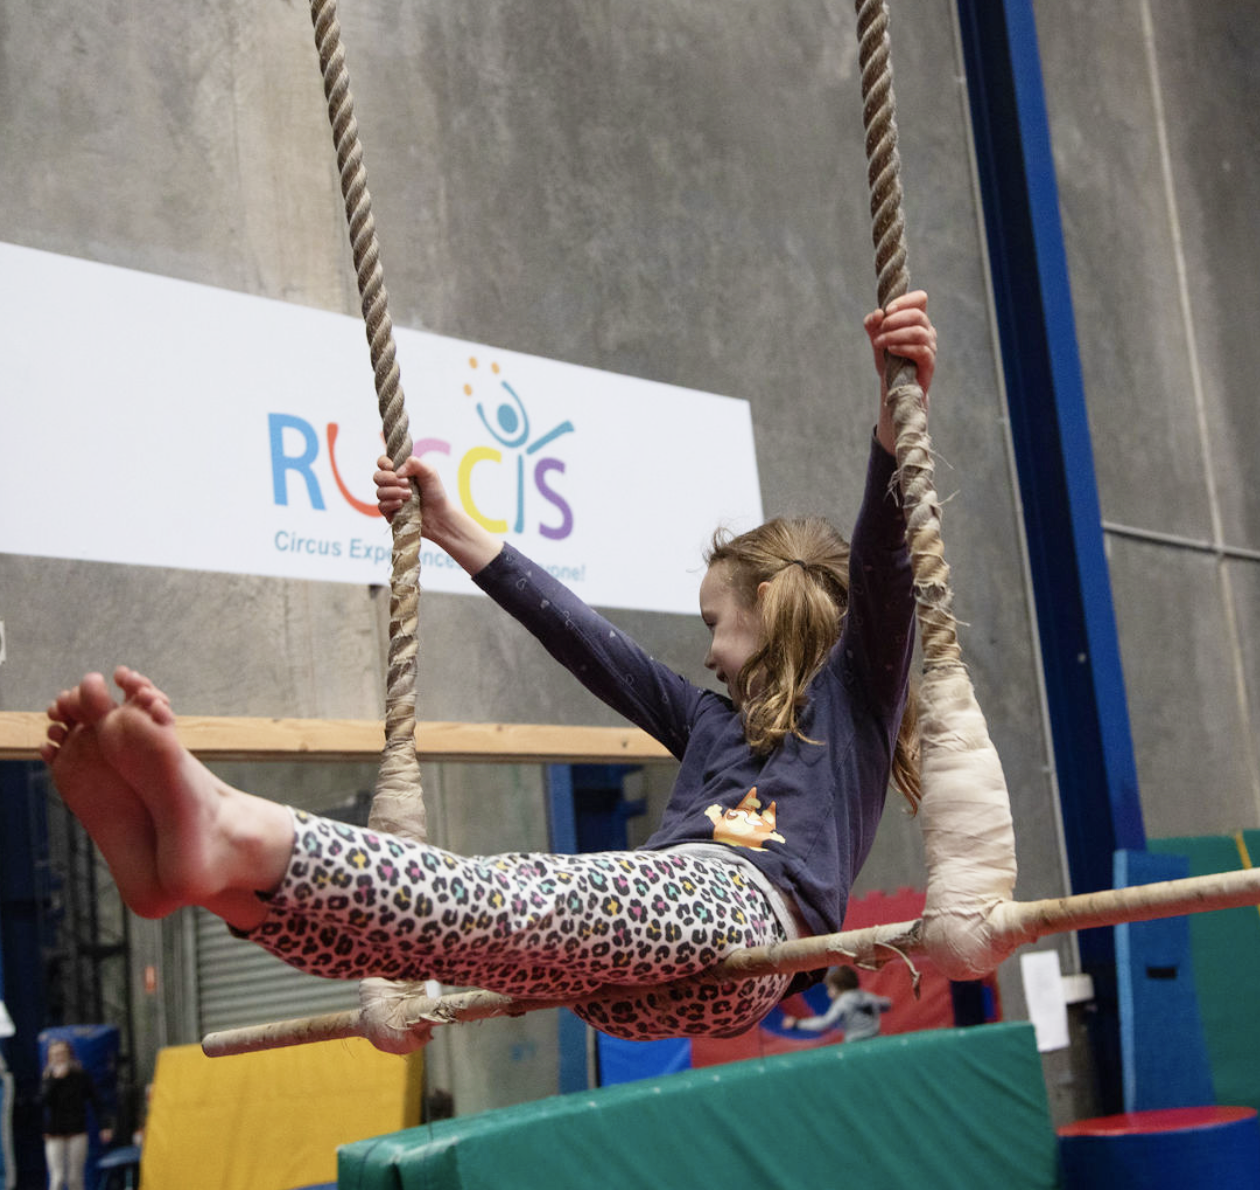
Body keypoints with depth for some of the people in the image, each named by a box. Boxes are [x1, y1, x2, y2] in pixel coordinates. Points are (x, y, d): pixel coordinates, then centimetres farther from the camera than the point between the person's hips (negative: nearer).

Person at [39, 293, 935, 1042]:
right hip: (635, 976, 6)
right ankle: (197, 863, -46)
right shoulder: (712, 719, 37)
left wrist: (901, 403, -14)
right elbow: (584, 640, 38)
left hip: (739, 916, -6)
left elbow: (881, 569, 2)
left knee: (514, 905, -33)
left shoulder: (853, 691, 21)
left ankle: (241, 840, -56)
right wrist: (454, 531, 40)